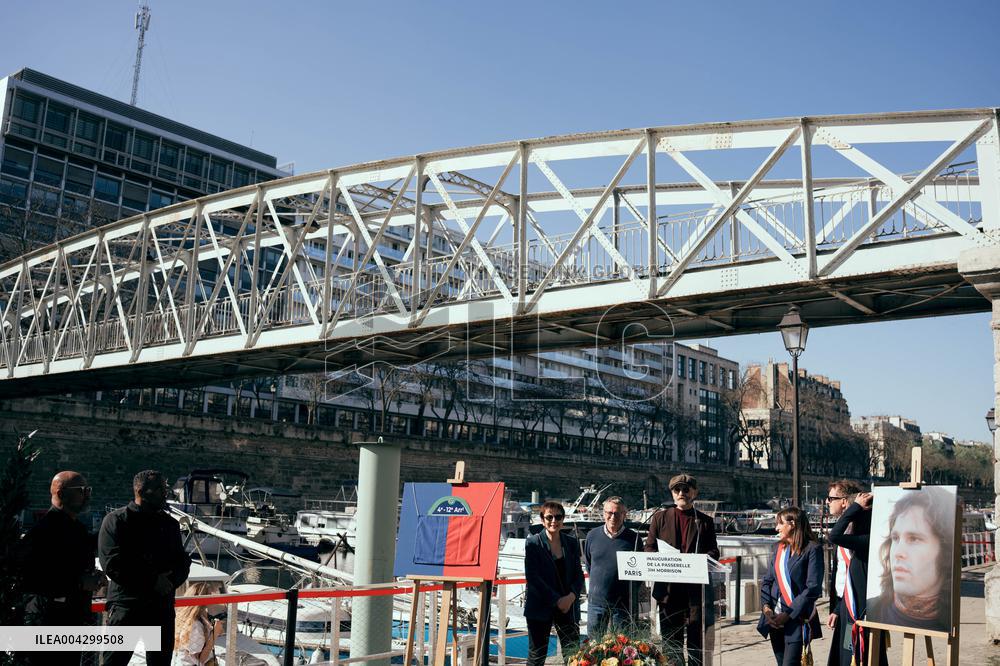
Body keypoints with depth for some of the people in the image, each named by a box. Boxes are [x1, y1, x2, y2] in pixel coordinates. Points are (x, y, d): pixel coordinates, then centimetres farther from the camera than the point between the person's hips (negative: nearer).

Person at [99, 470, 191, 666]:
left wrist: (171, 580, -12)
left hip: (162, 606, 5)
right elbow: (112, 564, -15)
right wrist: (153, 580, -18)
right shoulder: (116, 521, -5)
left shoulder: (170, 524, 11)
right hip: (125, 604, -5)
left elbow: (183, 562, 10)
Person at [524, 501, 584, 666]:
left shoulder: (572, 543, 8)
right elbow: (532, 577, -10)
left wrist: (572, 596, -10)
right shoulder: (533, 543, -3)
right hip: (539, 607, -3)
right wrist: (556, 600, -14)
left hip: (568, 607, 3)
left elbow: (579, 575, 8)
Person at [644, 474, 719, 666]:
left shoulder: (705, 521, 11)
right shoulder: (659, 518, 11)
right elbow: (649, 548, 8)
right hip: (668, 587, 1)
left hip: (696, 589, 0)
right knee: (670, 639, 6)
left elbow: (713, 552, 7)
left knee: (696, 640, 0)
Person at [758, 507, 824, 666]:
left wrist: (789, 614, -15)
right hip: (774, 618, 6)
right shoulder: (779, 547, 13)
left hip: (796, 618, -6)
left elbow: (813, 588, -12)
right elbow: (767, 580, 13)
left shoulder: (812, 549, -7)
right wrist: (766, 606, -4)